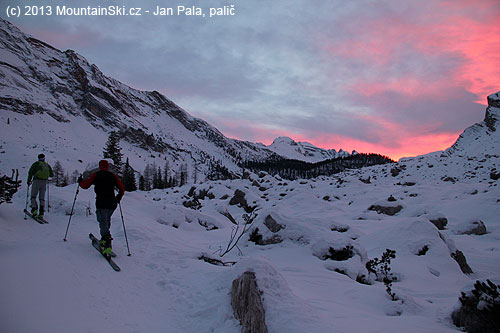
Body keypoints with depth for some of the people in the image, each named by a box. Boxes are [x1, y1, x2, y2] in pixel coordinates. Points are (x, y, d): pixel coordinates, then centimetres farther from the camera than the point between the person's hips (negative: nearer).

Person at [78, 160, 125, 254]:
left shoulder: (96, 175, 3)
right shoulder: (113, 176, 11)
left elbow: (85, 185, 6)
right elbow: (122, 188, 11)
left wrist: (80, 181, 28)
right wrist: (118, 197, 28)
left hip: (101, 203, -4)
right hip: (112, 203, 4)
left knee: (103, 223, -10)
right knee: (107, 220, 26)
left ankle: (108, 245, -26)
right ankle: (104, 239, 30)